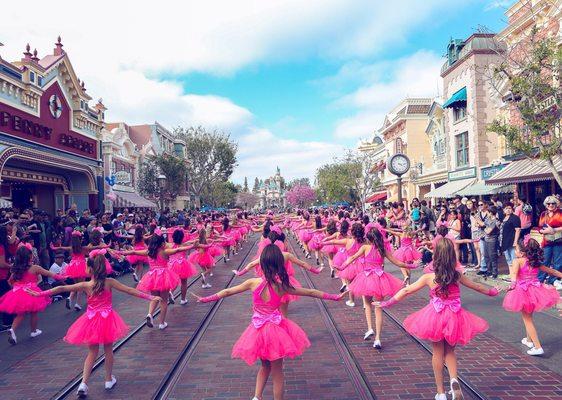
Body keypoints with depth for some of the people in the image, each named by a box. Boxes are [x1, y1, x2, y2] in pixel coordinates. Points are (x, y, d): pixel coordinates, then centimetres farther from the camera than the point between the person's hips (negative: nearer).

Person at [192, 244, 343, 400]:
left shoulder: (253, 283, -12)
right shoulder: (282, 285, -13)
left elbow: (227, 291, -1)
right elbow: (311, 292, -4)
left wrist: (205, 299, 13)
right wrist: (336, 296, 8)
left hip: (259, 329, 2)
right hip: (276, 329, -1)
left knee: (265, 366, 27)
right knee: (277, 371, 15)